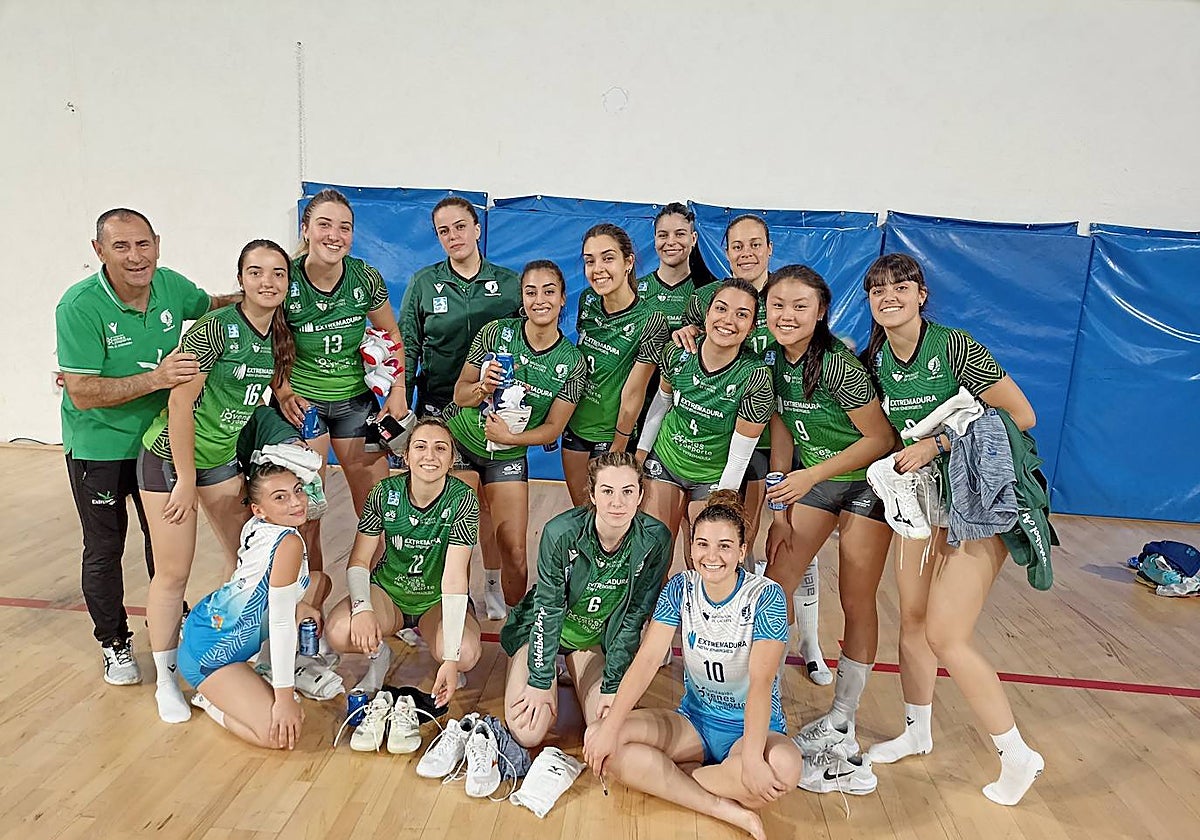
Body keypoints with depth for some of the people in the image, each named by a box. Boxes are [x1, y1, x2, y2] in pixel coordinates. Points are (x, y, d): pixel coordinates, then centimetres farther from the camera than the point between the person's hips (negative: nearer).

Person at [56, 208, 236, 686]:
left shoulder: (171, 285, -10)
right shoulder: (80, 307, -24)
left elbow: (211, 306, 13)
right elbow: (83, 394, -27)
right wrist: (155, 379, -37)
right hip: (98, 446, -4)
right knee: (104, 549, 11)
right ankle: (114, 643, 31)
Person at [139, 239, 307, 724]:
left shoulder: (280, 335, -2)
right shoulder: (215, 328, -22)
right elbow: (180, 403, -21)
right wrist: (186, 480, -18)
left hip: (223, 457, 6)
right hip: (170, 458, -6)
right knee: (174, 572, 2)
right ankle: (166, 680, 19)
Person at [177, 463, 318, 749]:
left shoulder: (256, 526, -4)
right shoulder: (289, 542, -28)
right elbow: (281, 623, -27)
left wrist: (298, 605, 10)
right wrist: (285, 699, -23)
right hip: (209, 653, -10)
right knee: (279, 734, -18)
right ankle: (210, 701, 5)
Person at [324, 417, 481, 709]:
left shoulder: (463, 499, -21)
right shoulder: (386, 492, -13)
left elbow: (454, 576, -28)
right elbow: (359, 559, -9)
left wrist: (451, 658, -34)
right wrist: (362, 608, -30)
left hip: (438, 600, -1)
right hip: (388, 590, 2)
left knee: (466, 655, -31)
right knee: (339, 632, -28)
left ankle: (424, 636, 6)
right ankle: (379, 653, 8)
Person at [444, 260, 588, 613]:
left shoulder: (572, 363, -8)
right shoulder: (496, 332, -12)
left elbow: (553, 428, -7)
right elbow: (459, 392, -6)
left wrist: (509, 437, -21)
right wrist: (482, 388, -27)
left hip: (509, 457, 1)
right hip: (458, 441, -1)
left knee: (515, 552, -2)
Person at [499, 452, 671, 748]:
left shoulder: (655, 540, -22)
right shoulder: (561, 532, -29)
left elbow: (634, 616, -13)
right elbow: (548, 607, -20)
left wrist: (612, 685, -11)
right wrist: (540, 682, -18)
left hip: (596, 637, 2)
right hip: (540, 629, -2)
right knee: (528, 733, -13)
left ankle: (571, 675, 19)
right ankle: (554, 672, 18)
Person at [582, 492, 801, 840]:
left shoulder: (766, 596, -17)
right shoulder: (680, 588, -7)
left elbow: (761, 681, -27)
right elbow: (646, 659, -13)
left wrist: (752, 757, -40)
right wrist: (610, 728, -23)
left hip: (753, 725, -3)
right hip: (695, 720, 4)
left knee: (785, 768, -38)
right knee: (597, 738, -19)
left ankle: (662, 777, -15)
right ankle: (728, 809, -18)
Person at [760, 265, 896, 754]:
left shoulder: (838, 364, -26)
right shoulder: (773, 360, -7)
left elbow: (882, 439, -20)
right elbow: (781, 435, 0)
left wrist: (812, 476, -22)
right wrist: (780, 510, 0)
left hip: (867, 480, -6)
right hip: (812, 477, 6)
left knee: (856, 601, 3)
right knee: (774, 585, 3)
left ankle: (842, 724, 19)